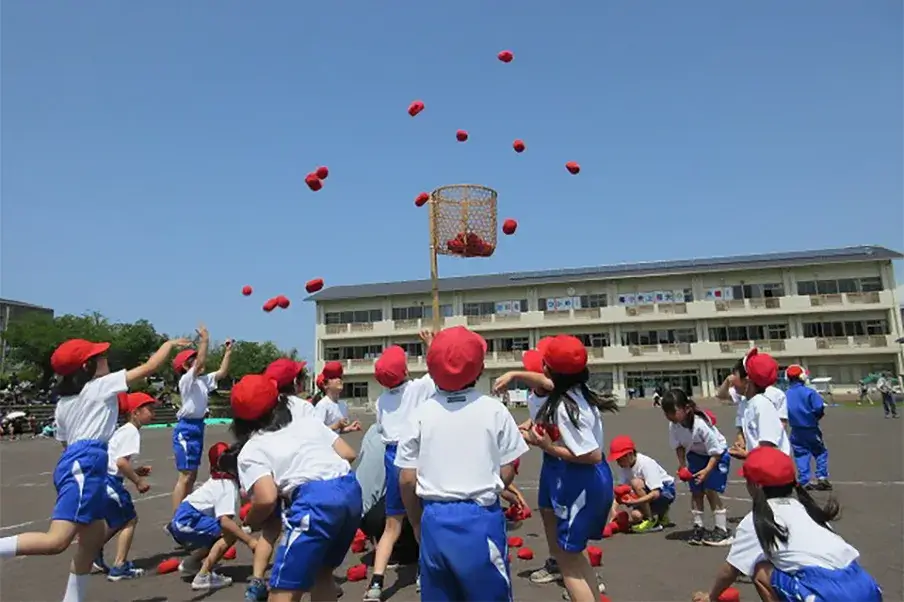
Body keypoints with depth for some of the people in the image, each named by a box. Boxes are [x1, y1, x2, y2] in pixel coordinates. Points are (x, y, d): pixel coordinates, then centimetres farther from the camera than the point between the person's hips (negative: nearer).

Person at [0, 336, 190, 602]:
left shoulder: (63, 402, 21)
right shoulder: (102, 385, -1)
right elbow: (149, 367, -1)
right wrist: (170, 344, 13)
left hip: (80, 465, 10)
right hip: (82, 465, -10)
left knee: (94, 537, 17)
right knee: (56, 542, -19)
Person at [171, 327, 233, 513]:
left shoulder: (203, 380, 11)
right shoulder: (186, 380, -12)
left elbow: (222, 372, 13)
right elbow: (201, 362, -27)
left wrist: (228, 352, 9)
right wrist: (204, 340, -24)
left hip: (198, 427, 9)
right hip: (186, 429, -9)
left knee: (192, 476, 13)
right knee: (185, 477, -9)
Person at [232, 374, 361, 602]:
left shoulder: (251, 451, 9)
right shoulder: (308, 421, 23)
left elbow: (267, 499, -6)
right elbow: (348, 454, 18)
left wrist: (249, 521, 14)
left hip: (315, 502, -6)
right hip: (351, 491, 6)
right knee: (321, 572, 26)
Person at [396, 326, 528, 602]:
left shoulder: (422, 412, -3)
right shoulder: (494, 410, -5)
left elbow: (407, 479, -1)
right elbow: (506, 473, -2)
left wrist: (417, 523, 14)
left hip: (435, 519, 2)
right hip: (480, 518, -2)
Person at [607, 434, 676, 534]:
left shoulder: (645, 463, -29)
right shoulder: (625, 466, -9)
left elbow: (655, 493, -35)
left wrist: (634, 501, -42)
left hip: (666, 491, -7)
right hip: (649, 492, 7)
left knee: (636, 483, -31)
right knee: (635, 516, -19)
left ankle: (652, 521, -18)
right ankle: (660, 513, 12)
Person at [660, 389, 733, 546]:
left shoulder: (701, 424, -38)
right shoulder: (673, 425, -21)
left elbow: (715, 451, -28)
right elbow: (679, 446, -2)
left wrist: (707, 470, -35)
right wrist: (682, 464, -15)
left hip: (717, 454, -5)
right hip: (696, 455, 5)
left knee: (710, 490, -12)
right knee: (696, 491, 4)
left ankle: (722, 529, -3)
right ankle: (698, 527, 14)